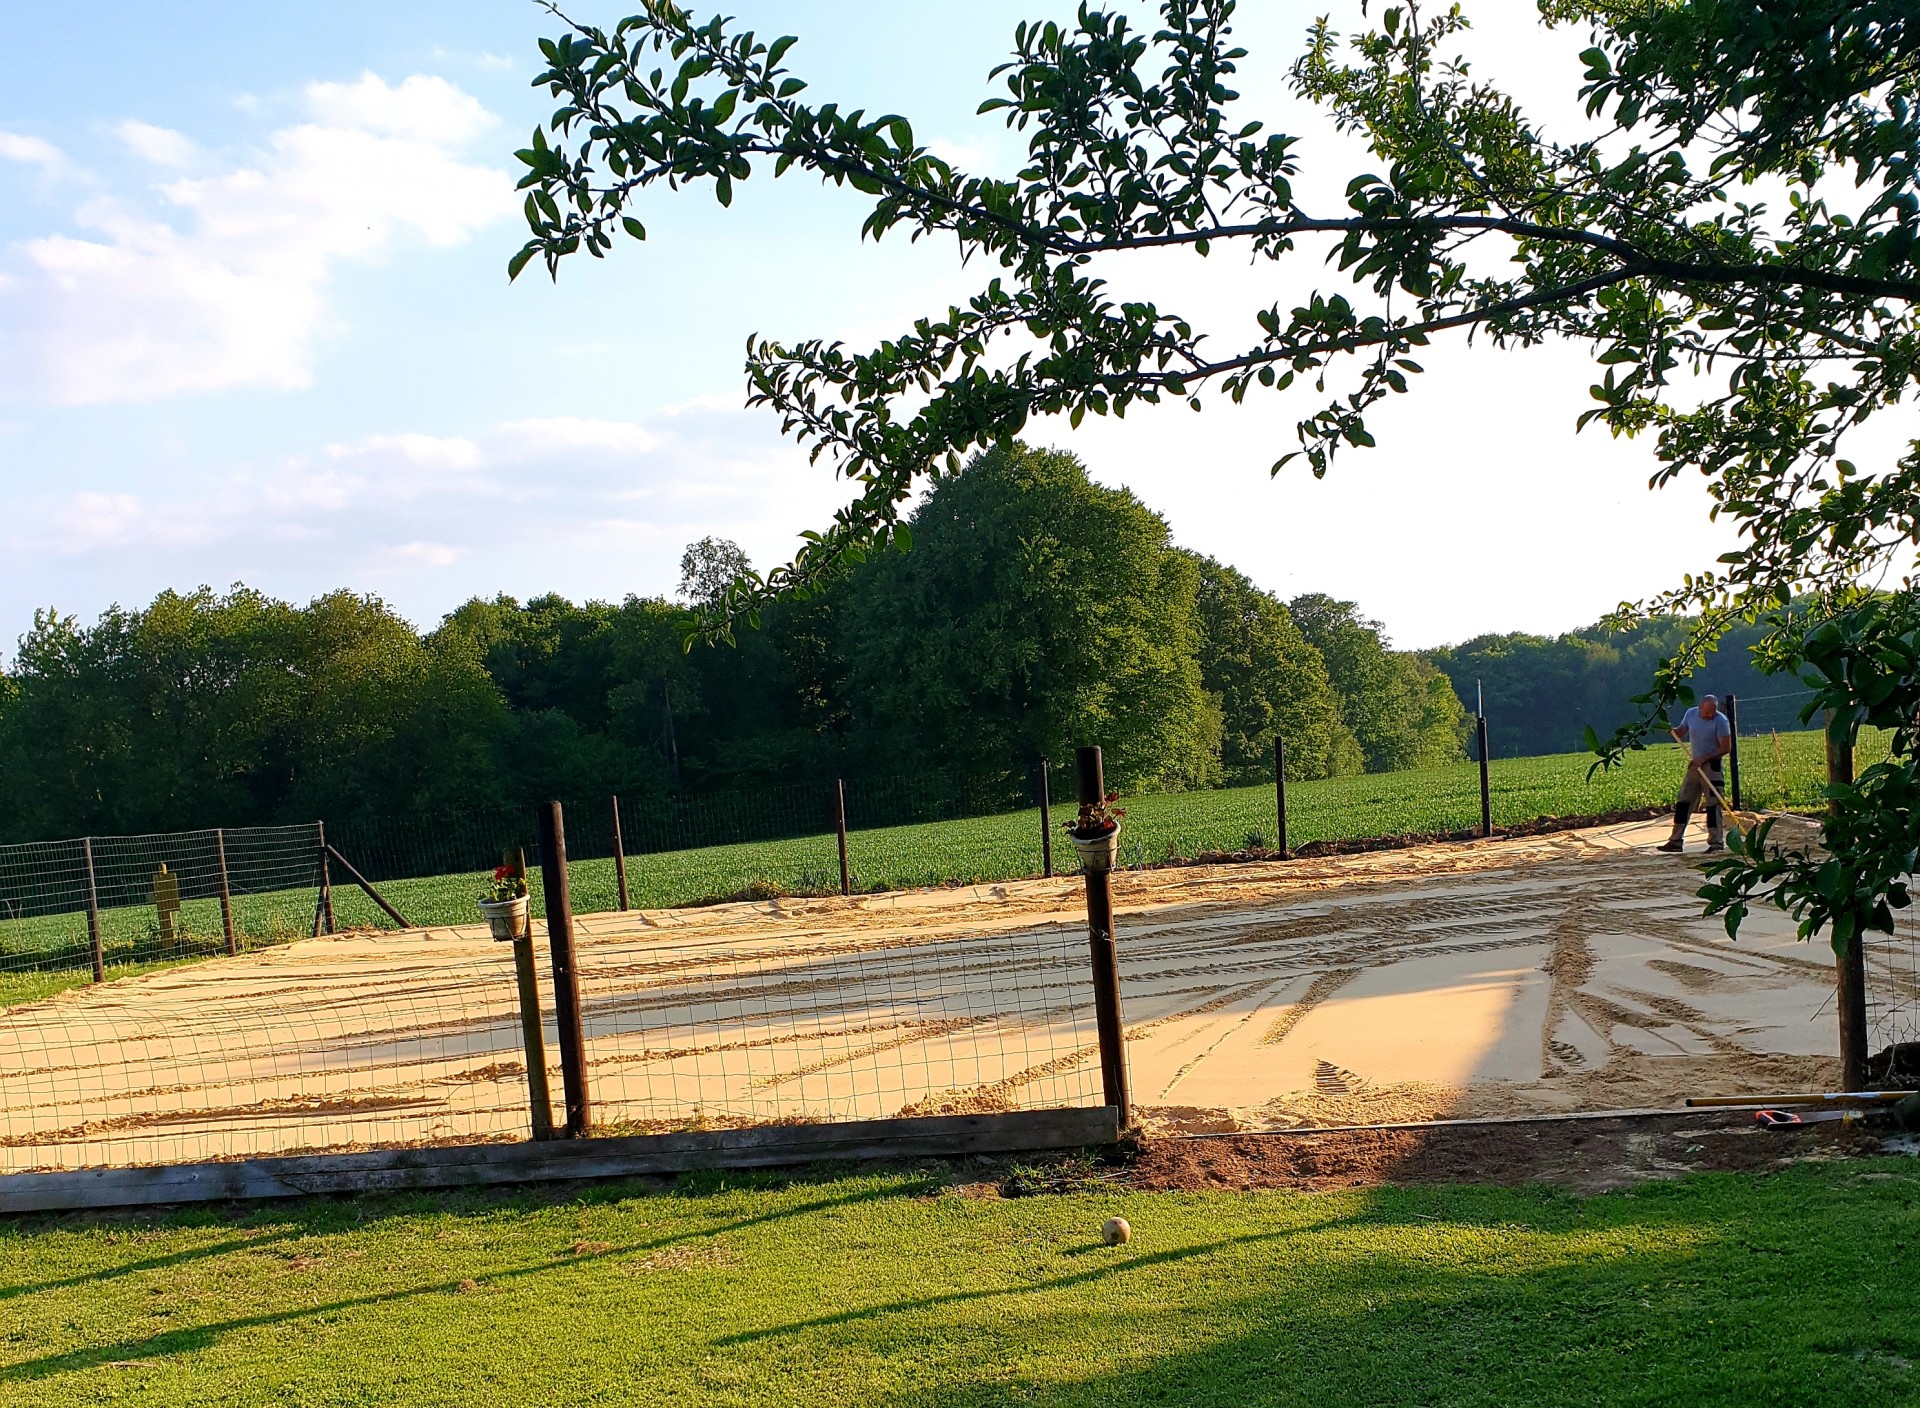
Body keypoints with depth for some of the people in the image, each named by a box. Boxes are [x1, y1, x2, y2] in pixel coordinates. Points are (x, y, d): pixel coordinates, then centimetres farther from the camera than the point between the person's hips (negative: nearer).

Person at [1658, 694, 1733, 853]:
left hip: (1711, 765, -6)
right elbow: (1681, 733, 16)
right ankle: (1676, 841, 10)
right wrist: (1671, 730, -7)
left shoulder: (1720, 721, -14)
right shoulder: (1691, 714, 3)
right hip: (1694, 765, 6)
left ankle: (1716, 842, -1)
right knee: (1683, 802, 5)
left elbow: (1726, 748, -14)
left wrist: (1703, 759, -19)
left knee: (1713, 803, -7)